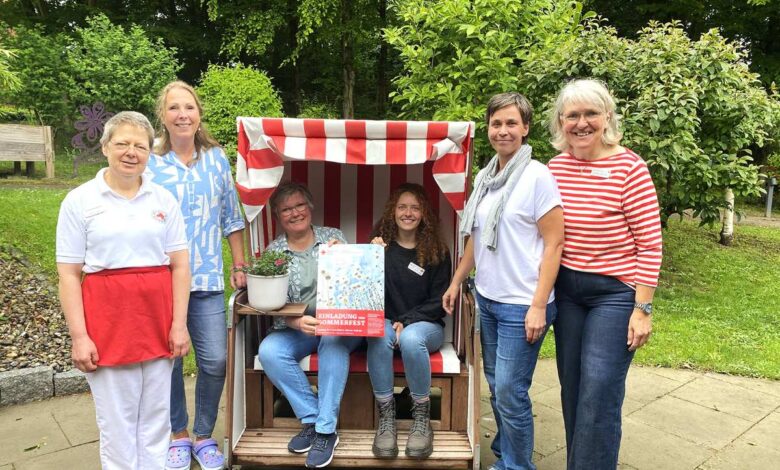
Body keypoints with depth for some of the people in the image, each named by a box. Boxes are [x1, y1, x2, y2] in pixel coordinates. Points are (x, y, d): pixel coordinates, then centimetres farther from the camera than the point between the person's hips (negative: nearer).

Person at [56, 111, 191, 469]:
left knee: (155, 419, 13)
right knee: (116, 422, 9)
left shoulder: (163, 200, 5)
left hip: (158, 317, 2)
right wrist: (78, 336, -7)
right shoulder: (79, 201, -1)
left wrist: (179, 324, -2)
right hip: (108, 318, -2)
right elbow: (68, 275, -2)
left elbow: (180, 265, 3)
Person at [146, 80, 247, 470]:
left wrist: (239, 266, 10)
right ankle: (178, 436, 30)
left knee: (215, 361, 1)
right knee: (168, 360, 7)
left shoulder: (217, 159, 6)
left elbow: (231, 217, 11)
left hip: (207, 278, 2)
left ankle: (203, 435, 24)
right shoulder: (149, 163, -1)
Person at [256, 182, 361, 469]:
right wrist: (298, 322, -24)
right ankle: (313, 419, -12)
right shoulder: (273, 251, 5)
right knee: (269, 351, -27)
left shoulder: (333, 237, 4)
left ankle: (325, 430, -24)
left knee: (332, 337, -35)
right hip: (297, 328, 2)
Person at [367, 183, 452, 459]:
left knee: (410, 338, -35)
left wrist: (407, 320, -14)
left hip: (425, 325, -1)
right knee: (379, 336, -34)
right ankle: (386, 416, -21)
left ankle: (422, 417, -16)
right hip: (386, 321, 1)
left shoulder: (437, 252, 2)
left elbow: (440, 302, -1)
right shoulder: (380, 246, 6)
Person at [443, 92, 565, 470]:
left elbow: (554, 243, -11)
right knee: (496, 386, 15)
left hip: (521, 306, -6)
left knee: (510, 393, -1)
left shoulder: (537, 176, -10)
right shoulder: (484, 177, 9)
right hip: (487, 298, 6)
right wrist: (456, 282, 17)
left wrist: (538, 306, -16)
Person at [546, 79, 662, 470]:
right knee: (572, 390, 15)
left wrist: (641, 309, -12)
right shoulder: (556, 166, 2)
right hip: (566, 290, 5)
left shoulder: (629, 167, -12)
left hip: (614, 293, -5)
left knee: (598, 395, -3)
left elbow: (650, 244, -11)